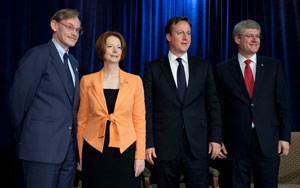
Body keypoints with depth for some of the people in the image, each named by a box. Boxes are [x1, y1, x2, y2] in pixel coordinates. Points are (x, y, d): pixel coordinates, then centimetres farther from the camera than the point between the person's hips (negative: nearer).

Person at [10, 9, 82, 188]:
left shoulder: (73, 62, 18)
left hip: (69, 148, 7)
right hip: (43, 146, -7)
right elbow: (19, 98, -7)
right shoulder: (38, 55, -7)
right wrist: (23, 137, 1)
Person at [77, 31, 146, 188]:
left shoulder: (134, 81, 4)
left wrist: (140, 155, -3)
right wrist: (80, 156, 7)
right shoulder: (87, 81, 5)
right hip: (94, 151, 0)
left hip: (125, 151, 0)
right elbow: (82, 120, 8)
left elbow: (139, 119, 3)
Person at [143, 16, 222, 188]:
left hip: (197, 146, 1)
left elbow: (213, 104, 8)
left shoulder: (203, 66, 9)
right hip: (165, 146, -1)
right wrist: (148, 143, -5)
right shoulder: (153, 69, 4)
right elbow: (147, 108, 1)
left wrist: (215, 138, 0)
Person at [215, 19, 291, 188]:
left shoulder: (273, 66, 7)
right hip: (235, 143, -1)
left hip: (268, 141, 1)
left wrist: (285, 137, -1)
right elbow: (219, 108, 3)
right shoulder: (223, 70, 4)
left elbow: (282, 103, 5)